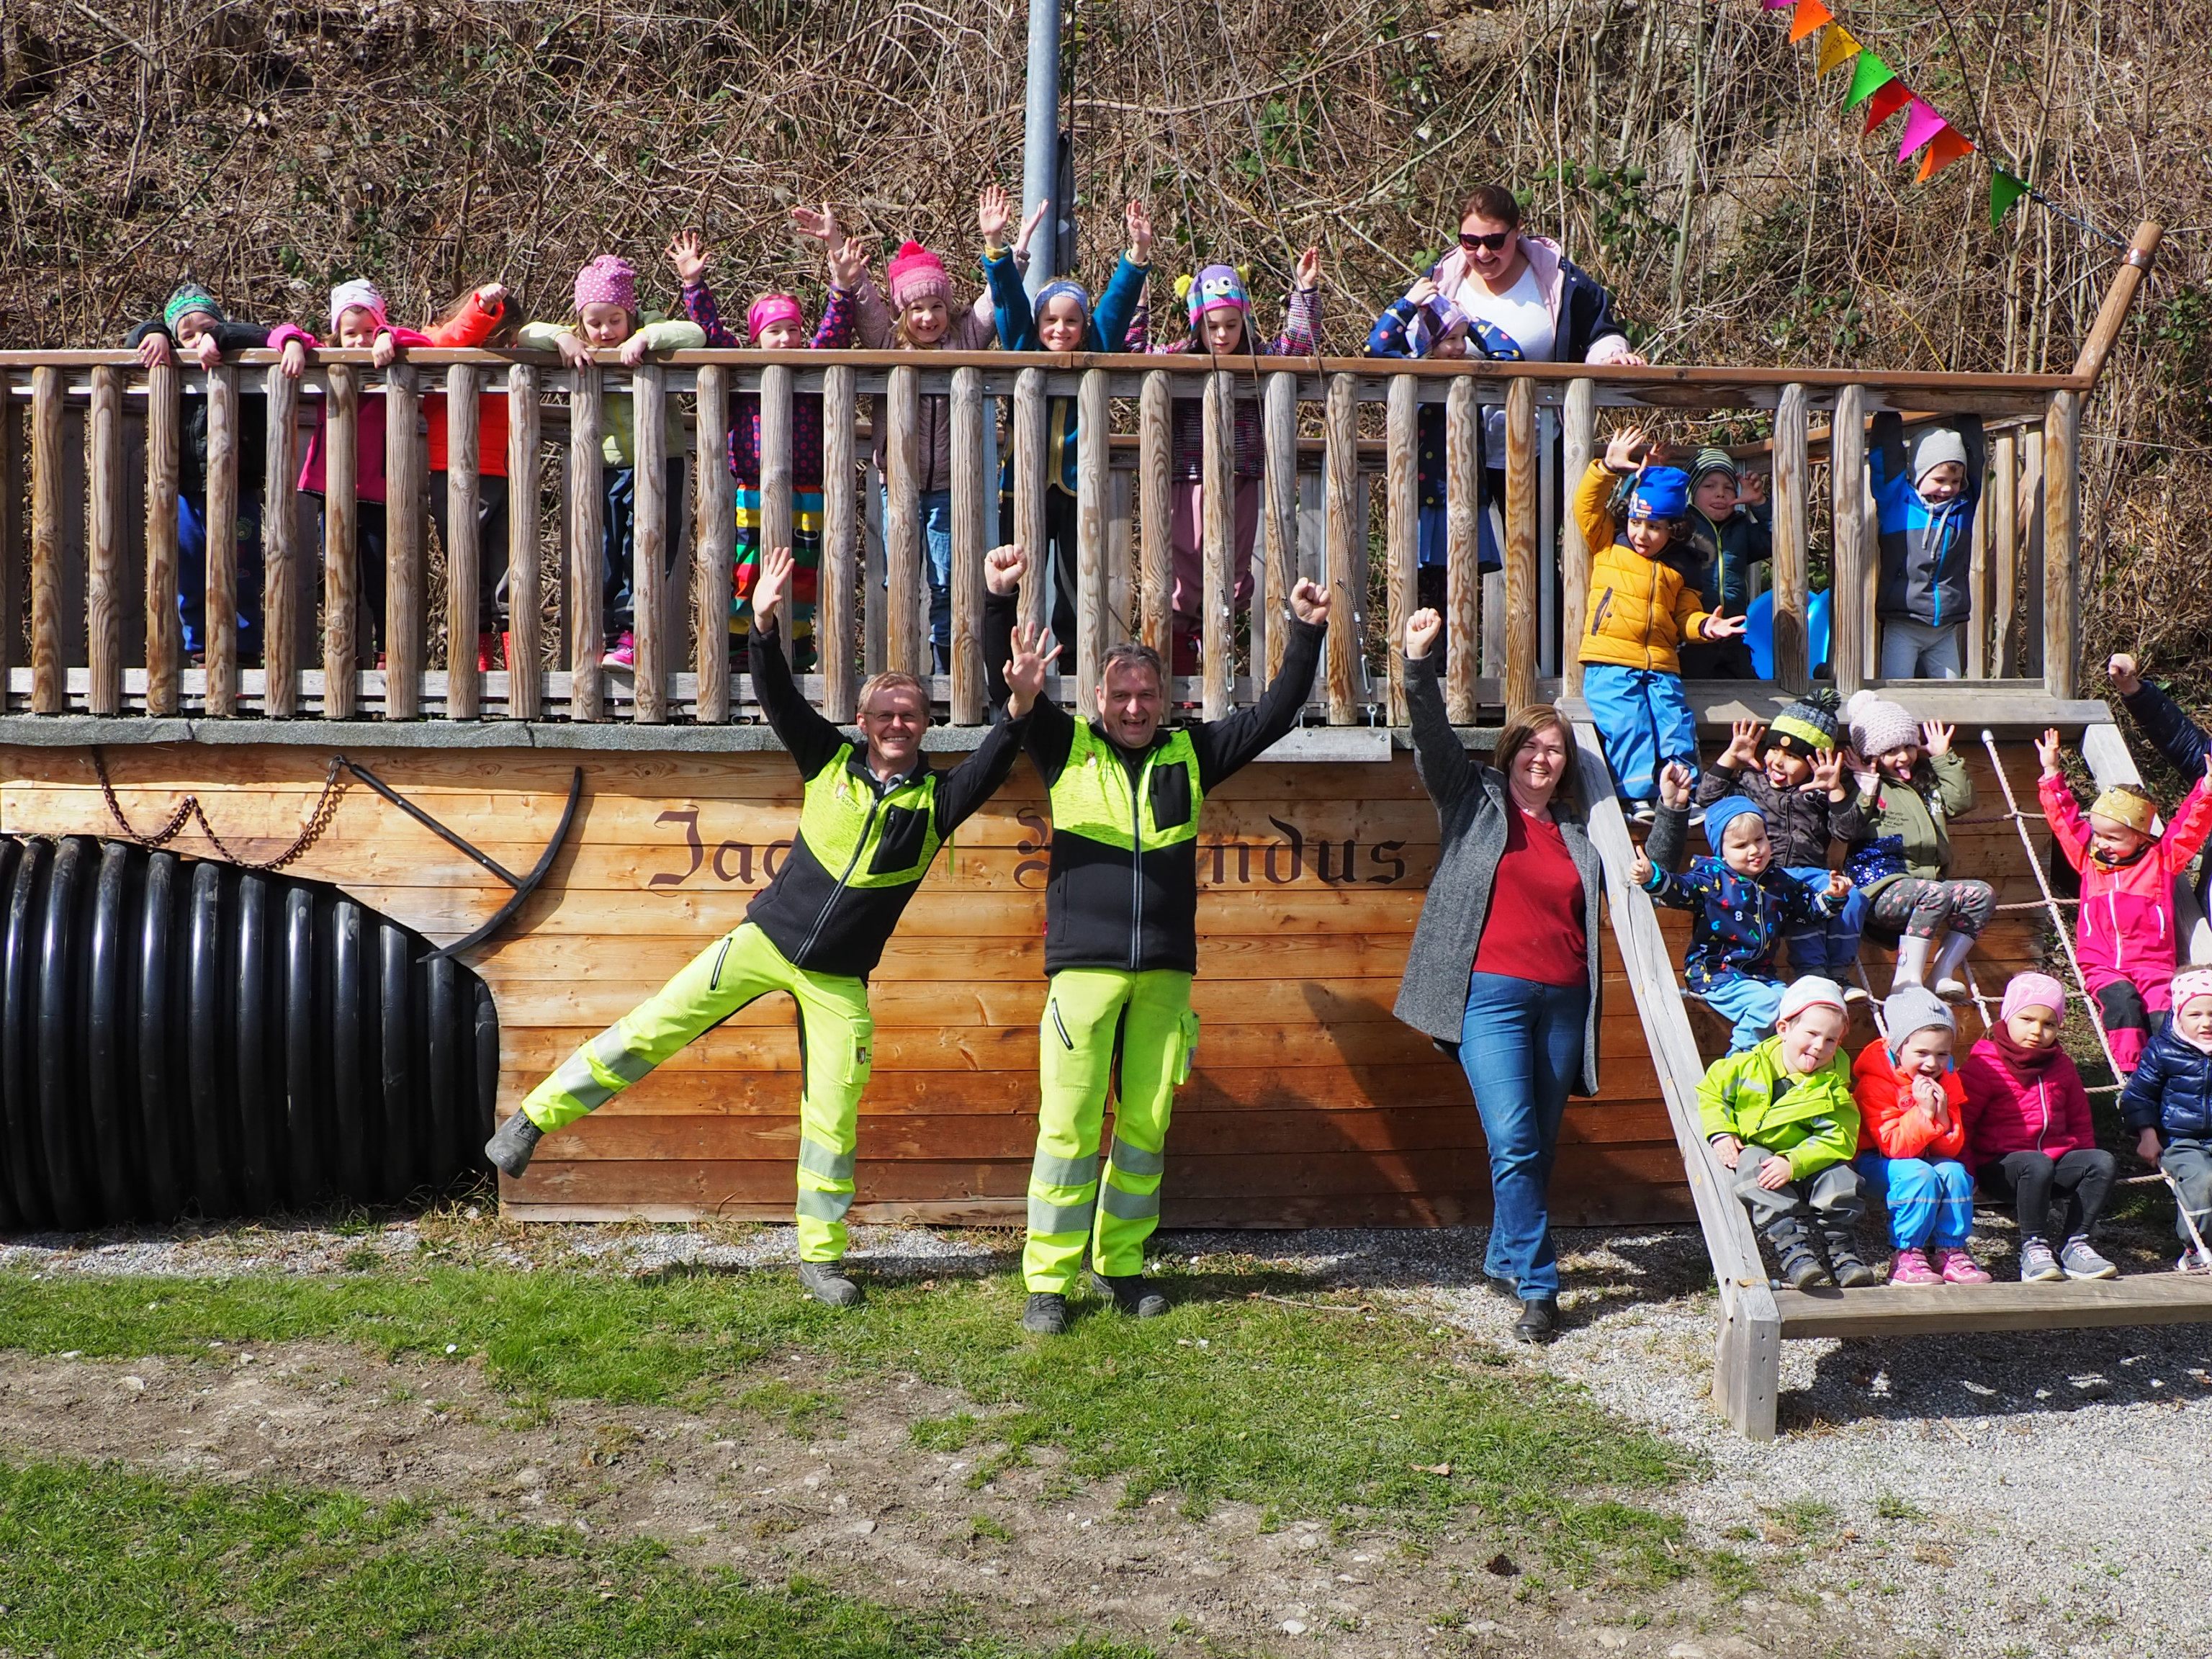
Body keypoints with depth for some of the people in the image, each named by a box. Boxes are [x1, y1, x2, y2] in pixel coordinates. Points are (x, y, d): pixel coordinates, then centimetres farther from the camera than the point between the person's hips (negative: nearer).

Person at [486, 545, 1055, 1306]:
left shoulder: (937, 799, -4)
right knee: (652, 1028, -1)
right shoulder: (831, 762, -1)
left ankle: (821, 1257, 15)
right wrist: (763, 626, -23)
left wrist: (1020, 707, -38)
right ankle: (536, 1117, 15)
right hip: (765, 939, 0)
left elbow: (993, 764, -20)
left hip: (839, 979, 0)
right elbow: (779, 700, -8)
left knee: (834, 1115, 2)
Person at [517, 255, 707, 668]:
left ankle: (631, 633, -6)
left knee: (647, 548, -8)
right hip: (604, 466, 3)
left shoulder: (650, 336, -1)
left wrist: (645, 338, -24)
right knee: (603, 556, 3)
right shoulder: (578, 347, 8)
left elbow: (695, 335, -16)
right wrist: (561, 338, -14)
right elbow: (525, 335, 3)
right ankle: (608, 635, 8)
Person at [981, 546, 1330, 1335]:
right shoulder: (1068, 745, 7)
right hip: (1084, 967, -3)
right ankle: (1048, 1281, 2)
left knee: (1145, 1126, 7)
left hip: (1165, 973, 3)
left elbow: (1274, 714, 14)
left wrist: (1306, 634, 6)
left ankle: (1123, 1264, 20)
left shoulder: (1189, 753, 12)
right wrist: (999, 600, -14)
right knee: (1068, 1124, -5)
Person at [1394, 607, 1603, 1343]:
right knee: (1513, 1142, -14)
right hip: (1491, 994, -5)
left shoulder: (1577, 833, 19)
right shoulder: (1474, 799, 9)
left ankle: (1504, 1258, 25)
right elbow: (1434, 737, -4)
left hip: (1563, 1000, 5)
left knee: (1541, 1145, 8)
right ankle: (1537, 1285, -9)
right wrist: (1420, 663, -17)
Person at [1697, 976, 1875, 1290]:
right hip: (1755, 1156, -1)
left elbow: (1837, 1140, -15)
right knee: (1752, 1163, -34)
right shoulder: (1750, 1065, -5)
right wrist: (1720, 1134, -12)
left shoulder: (1832, 1085, -5)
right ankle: (1792, 1247, -46)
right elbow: (1710, 1092, 6)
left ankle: (1842, 1252, -21)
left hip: (1806, 1167, 1)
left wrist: (1794, 1163, -30)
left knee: (1840, 1176, -27)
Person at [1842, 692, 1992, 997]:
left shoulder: (1927, 780, 26)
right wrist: (1865, 792, -16)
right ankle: (1908, 978, -32)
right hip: (1880, 890, -7)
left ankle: (1943, 972, -17)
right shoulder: (1867, 784, 4)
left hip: (1926, 883, 7)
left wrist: (1944, 758, 15)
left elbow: (1962, 801, 14)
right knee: (1937, 893, -34)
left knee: (1983, 893, -14)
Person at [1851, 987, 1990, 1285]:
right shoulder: (1875, 1081, -18)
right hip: (1875, 1163, -5)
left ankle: (1950, 1251, -17)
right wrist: (1923, 1112, -32)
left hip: (1924, 1159, 5)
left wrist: (1943, 1115, -21)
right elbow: (1893, 1145, -24)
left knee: (1954, 1171, -26)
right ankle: (1906, 1256, -28)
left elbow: (1951, 1150, -3)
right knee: (1920, 1174, -34)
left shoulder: (1945, 1081, 1)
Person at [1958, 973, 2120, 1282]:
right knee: (2037, 1166, -38)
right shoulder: (1984, 1066, -5)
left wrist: (2084, 1162, 12)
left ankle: (2075, 1245, -15)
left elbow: (2080, 1122, 25)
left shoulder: (2061, 1067, 15)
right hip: (2000, 1166, -6)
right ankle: (2033, 1249, -25)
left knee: (2102, 1162, -20)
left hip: (2057, 1158, 6)